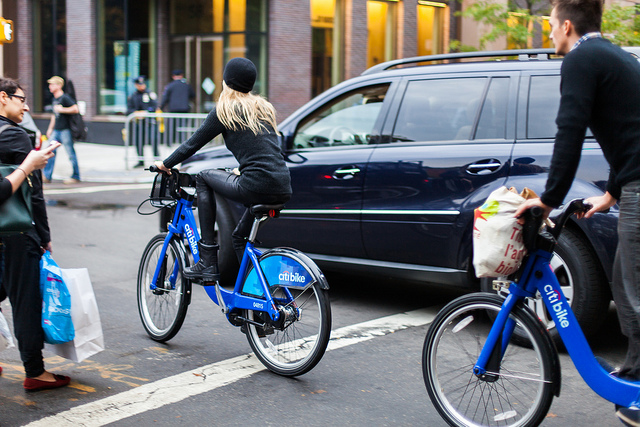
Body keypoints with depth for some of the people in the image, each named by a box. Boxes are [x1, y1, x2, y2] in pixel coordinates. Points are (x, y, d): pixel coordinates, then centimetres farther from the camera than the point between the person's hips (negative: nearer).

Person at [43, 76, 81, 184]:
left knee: (71, 153, -2)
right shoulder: (54, 99, 15)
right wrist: (50, 128, 25)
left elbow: (76, 109, -21)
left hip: (65, 130, -8)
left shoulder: (65, 98, -11)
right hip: (56, 131, 8)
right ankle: (47, 176, 8)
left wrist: (62, 109, -18)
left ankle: (76, 177, 7)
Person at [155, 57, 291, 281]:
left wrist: (165, 164, 22)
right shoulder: (264, 107, 20)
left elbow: (193, 143, 8)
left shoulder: (225, 110, 1)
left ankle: (208, 263, 11)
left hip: (256, 187, -7)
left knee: (203, 178, 15)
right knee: (240, 237, 26)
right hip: (283, 189, 7)